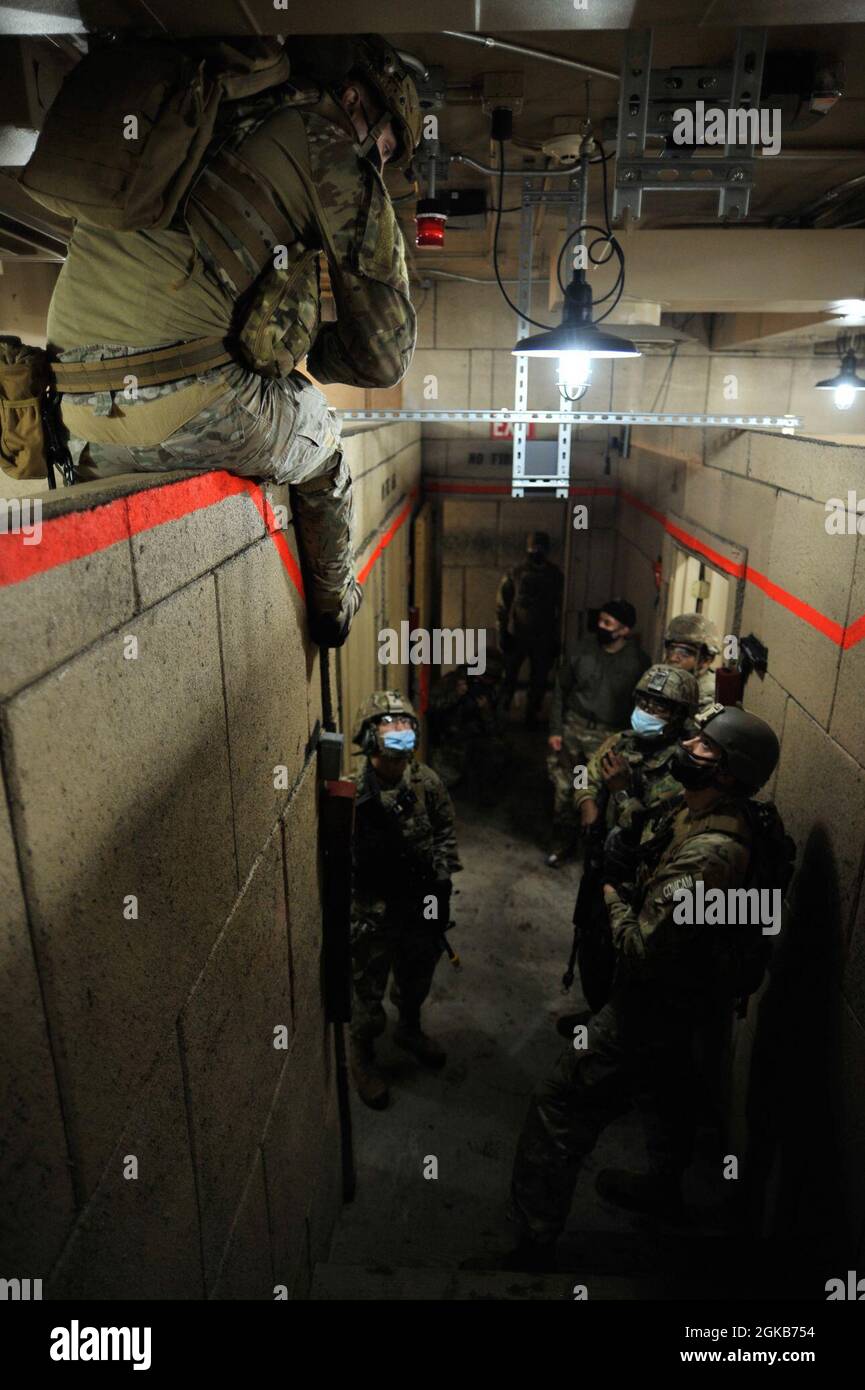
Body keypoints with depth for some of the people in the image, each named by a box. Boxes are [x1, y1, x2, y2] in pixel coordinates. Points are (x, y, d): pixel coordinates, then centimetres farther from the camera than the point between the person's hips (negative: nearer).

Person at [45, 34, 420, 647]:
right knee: (321, 450, 23)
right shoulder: (328, 145, 4)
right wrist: (294, 348, 20)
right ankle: (333, 605, 37)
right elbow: (384, 354, 3)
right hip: (196, 409, -6)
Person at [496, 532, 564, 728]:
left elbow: (561, 608, 5)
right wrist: (503, 633, -9)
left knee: (538, 681, 10)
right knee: (508, 678, 4)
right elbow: (502, 605, -3)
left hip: (544, 638, 2)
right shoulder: (515, 573, -5)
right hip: (516, 636, -2)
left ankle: (531, 716, 26)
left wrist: (556, 638, 2)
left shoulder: (556, 575, 0)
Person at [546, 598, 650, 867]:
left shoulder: (638, 661, -8)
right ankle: (563, 841, 27)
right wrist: (555, 729, 1)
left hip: (608, 735, -2)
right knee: (563, 788, 7)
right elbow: (560, 689, 5)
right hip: (572, 727, 2)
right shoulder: (583, 648, -2)